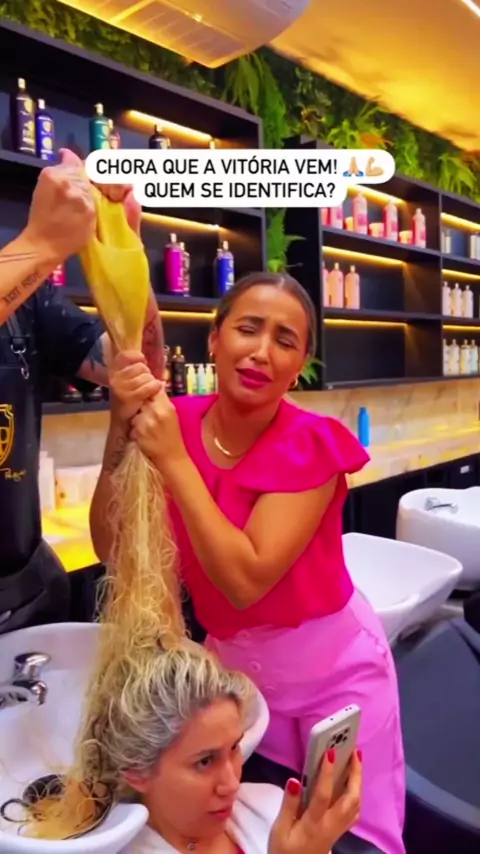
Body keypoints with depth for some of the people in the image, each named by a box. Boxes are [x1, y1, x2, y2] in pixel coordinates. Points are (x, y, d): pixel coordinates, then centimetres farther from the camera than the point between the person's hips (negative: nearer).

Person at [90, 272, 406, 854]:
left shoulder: (313, 446, -24)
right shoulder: (174, 424, -12)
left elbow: (246, 579, -32)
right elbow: (112, 550, -18)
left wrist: (172, 461, -34)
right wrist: (121, 431, -30)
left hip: (332, 667, -3)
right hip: (229, 662, 4)